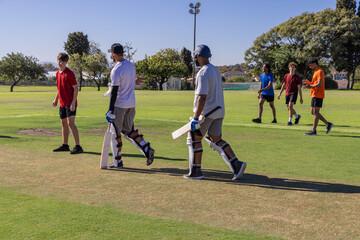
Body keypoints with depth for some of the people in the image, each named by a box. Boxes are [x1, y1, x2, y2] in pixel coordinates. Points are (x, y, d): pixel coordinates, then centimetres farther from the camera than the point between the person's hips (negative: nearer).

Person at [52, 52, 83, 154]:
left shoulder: (69, 73, -13)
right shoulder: (58, 73, 11)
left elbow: (75, 88, -14)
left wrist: (73, 103, -20)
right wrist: (56, 99, 24)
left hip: (70, 103, -8)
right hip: (62, 103, 8)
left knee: (70, 123, -15)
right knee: (63, 124, 14)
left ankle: (78, 147, -13)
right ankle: (65, 145, 25)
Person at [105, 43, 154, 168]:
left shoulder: (116, 70, -17)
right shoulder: (131, 65, 8)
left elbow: (114, 92, -19)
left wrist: (111, 110, -17)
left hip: (119, 105, -7)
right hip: (131, 104, 8)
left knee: (116, 131, 4)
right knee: (128, 130, 16)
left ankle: (118, 161, 10)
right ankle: (147, 149, 0)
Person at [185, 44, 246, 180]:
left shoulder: (203, 74, -17)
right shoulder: (216, 70, 14)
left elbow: (202, 98, -24)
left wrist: (195, 118, -25)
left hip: (207, 111, -9)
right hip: (219, 110, 9)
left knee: (194, 138, 4)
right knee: (215, 139, 11)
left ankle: (195, 171, 9)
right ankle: (236, 165, -2)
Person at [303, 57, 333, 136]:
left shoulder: (319, 72, -13)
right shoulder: (316, 72, 19)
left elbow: (319, 84, -22)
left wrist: (310, 86, -16)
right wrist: (309, 82, 11)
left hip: (317, 96, -10)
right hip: (315, 95, 10)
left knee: (315, 112, -7)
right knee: (313, 112, 11)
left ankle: (313, 130, -3)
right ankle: (328, 124, 14)